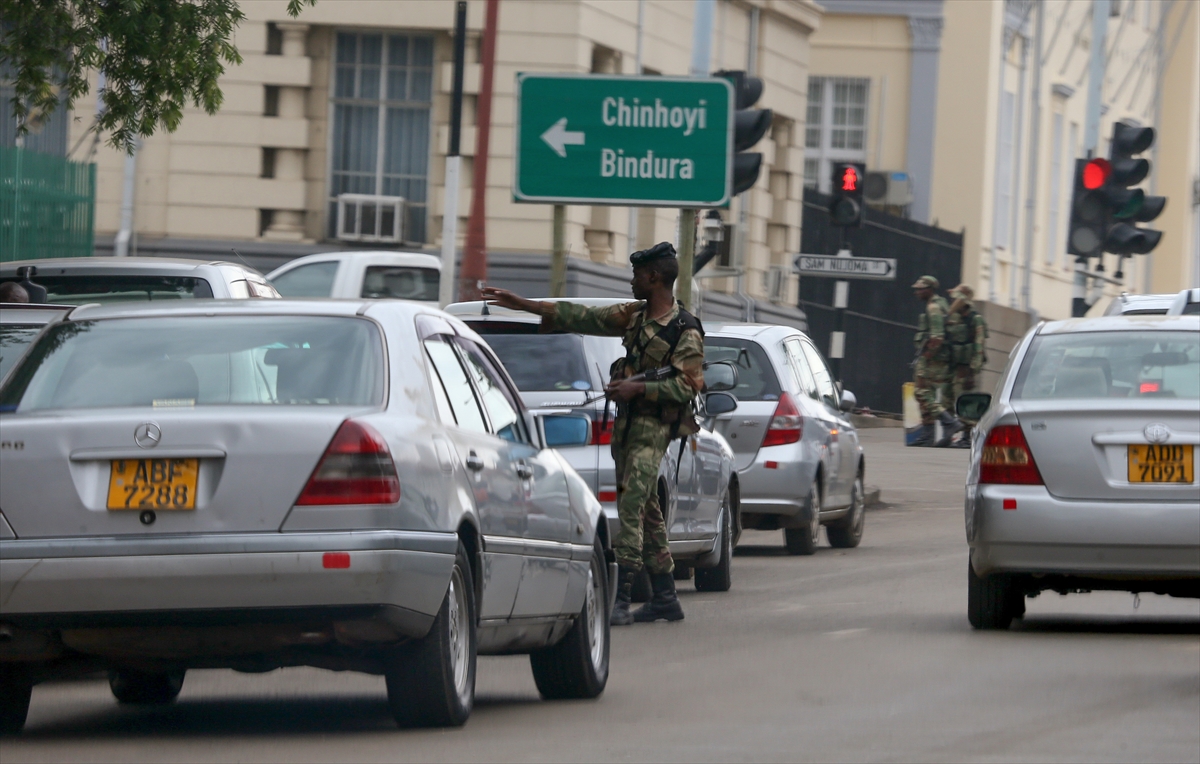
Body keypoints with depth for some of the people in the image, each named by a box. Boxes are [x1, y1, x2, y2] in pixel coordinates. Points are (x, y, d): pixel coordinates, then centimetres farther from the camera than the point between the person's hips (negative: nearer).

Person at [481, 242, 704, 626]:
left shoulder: (685, 332, -12)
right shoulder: (634, 315, 11)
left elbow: (687, 386, -15)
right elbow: (585, 318, 15)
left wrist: (638, 388, -21)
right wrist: (524, 305, 14)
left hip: (654, 426, -8)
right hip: (626, 421, 8)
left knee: (631, 506, -17)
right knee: (645, 512, 10)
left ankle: (620, 600, -22)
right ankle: (665, 598, 15)